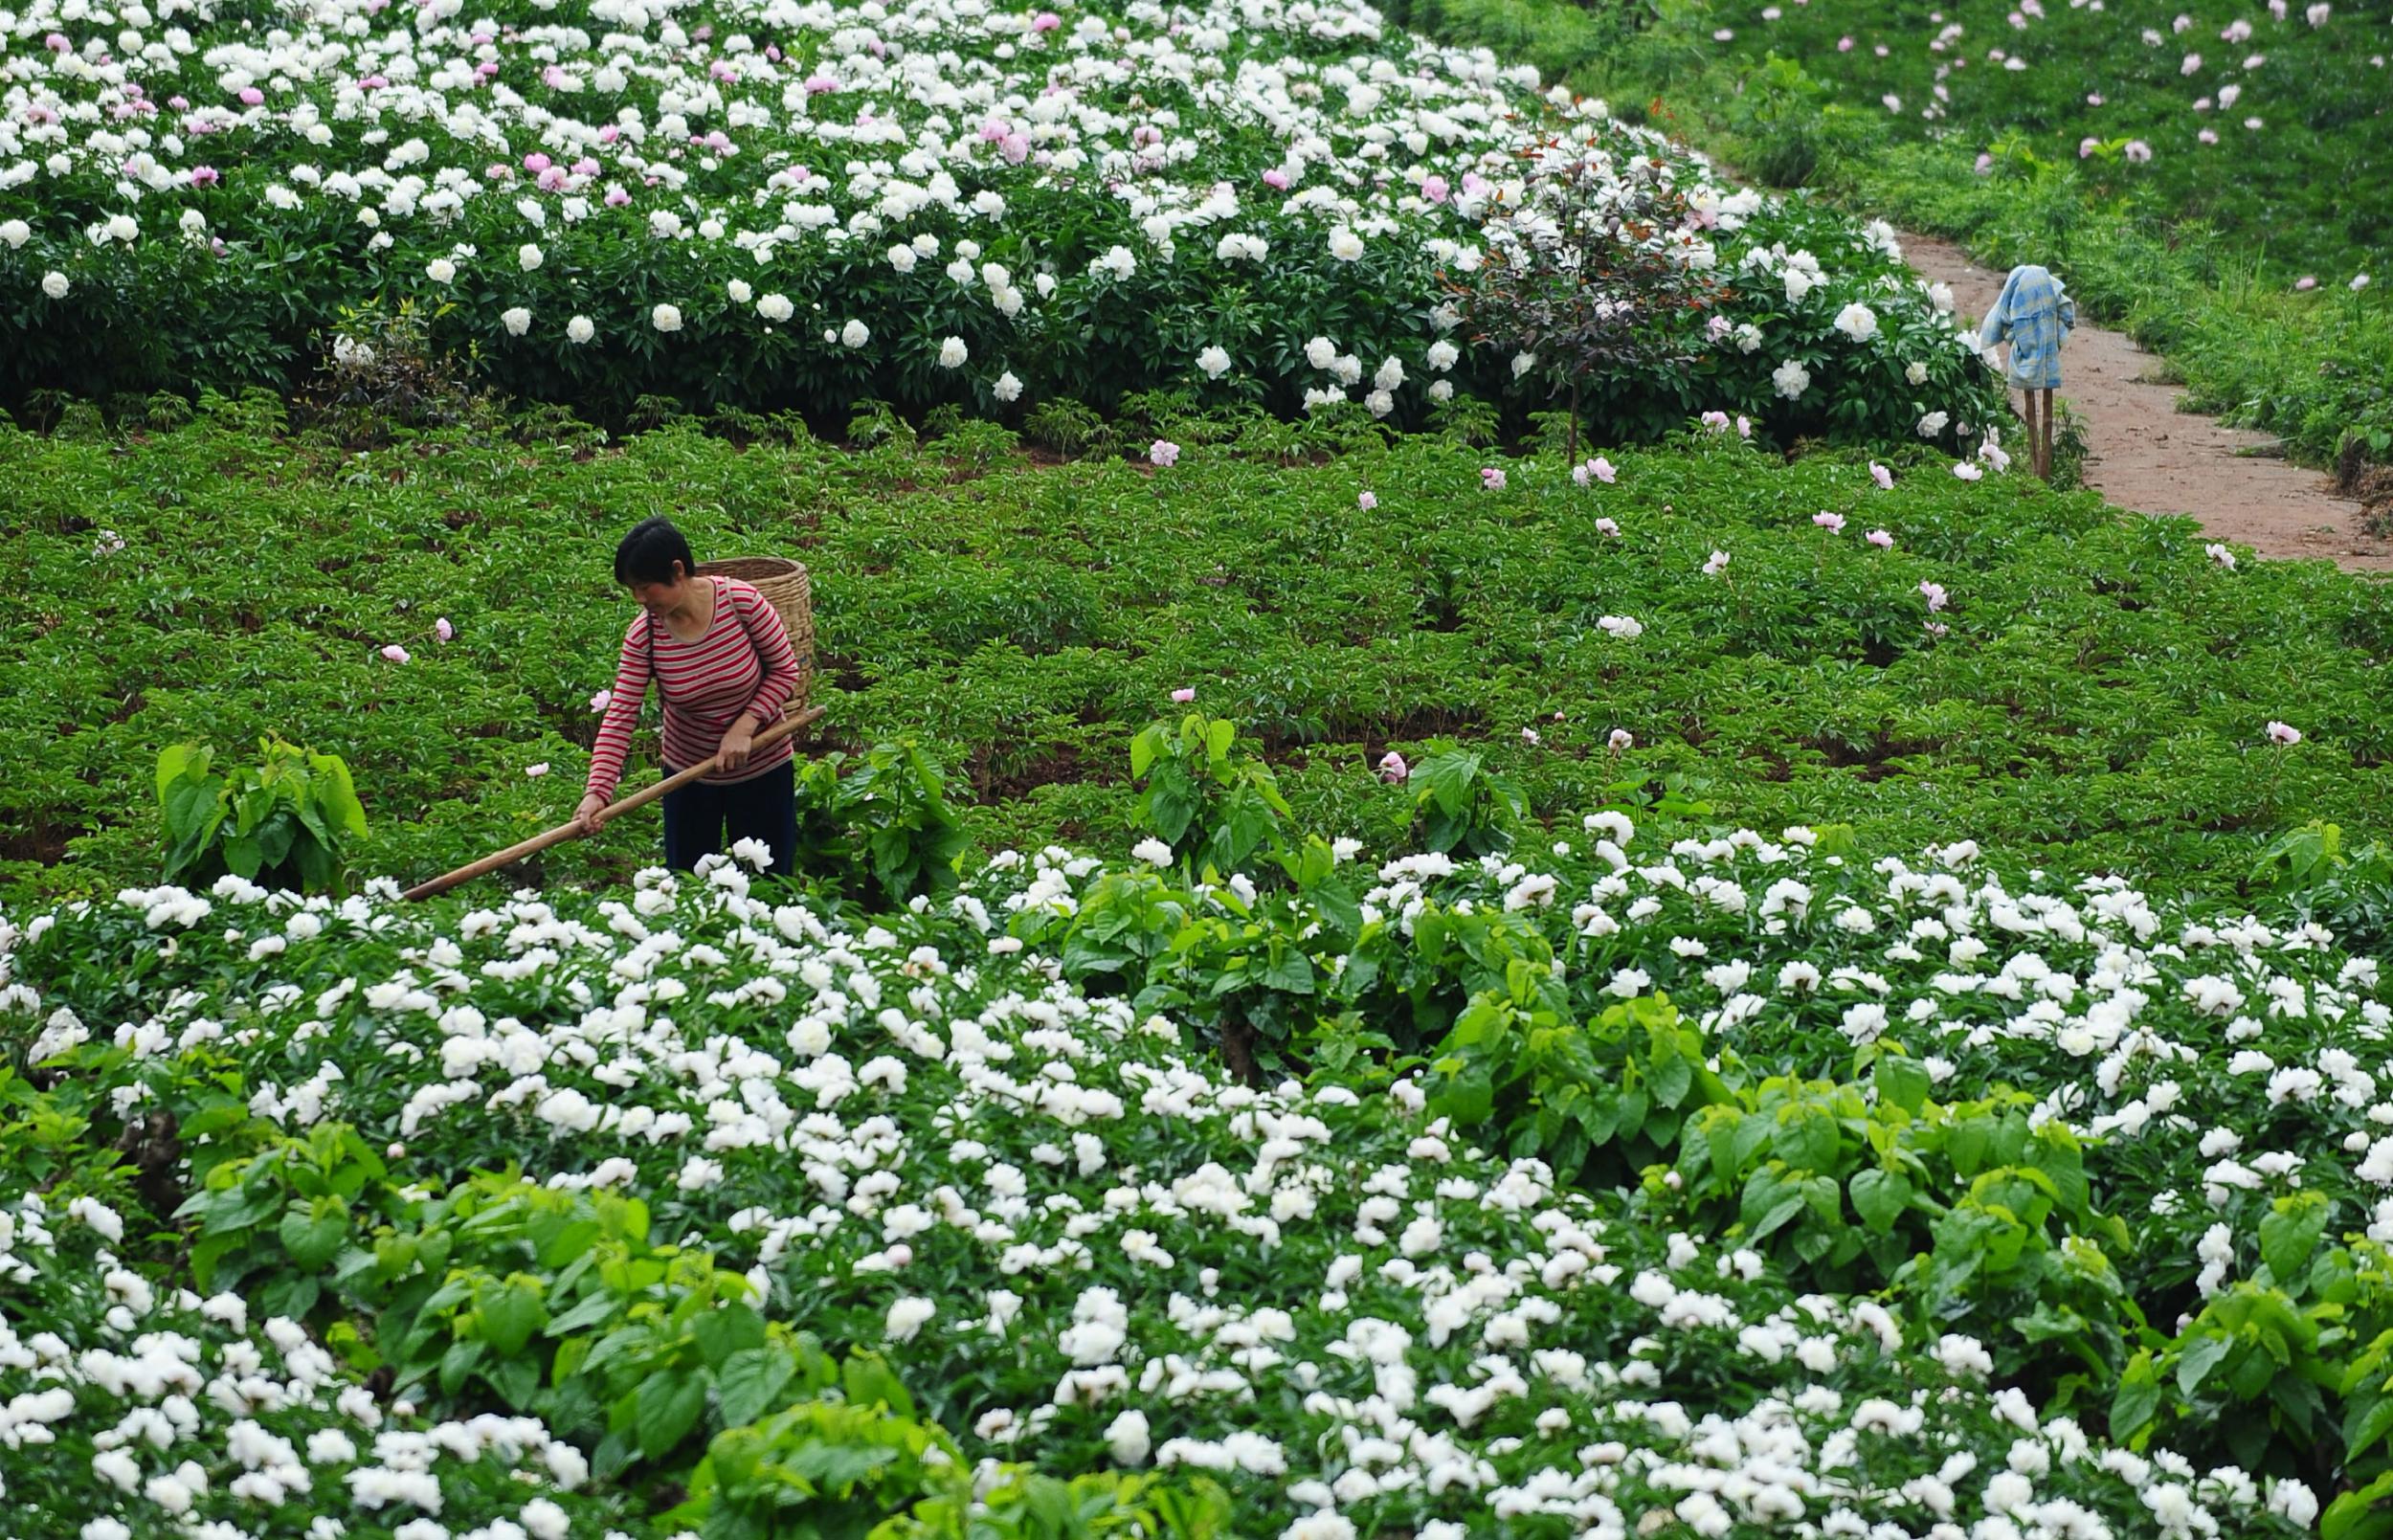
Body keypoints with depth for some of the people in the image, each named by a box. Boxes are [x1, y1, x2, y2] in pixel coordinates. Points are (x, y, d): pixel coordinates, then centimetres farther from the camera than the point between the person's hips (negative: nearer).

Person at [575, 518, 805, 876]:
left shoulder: (741, 601, -22)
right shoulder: (644, 634, -17)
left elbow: (785, 670, -12)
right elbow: (620, 716, -21)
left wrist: (745, 726, -25)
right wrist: (598, 792, -32)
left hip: (763, 768, -1)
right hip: (688, 773, 1)